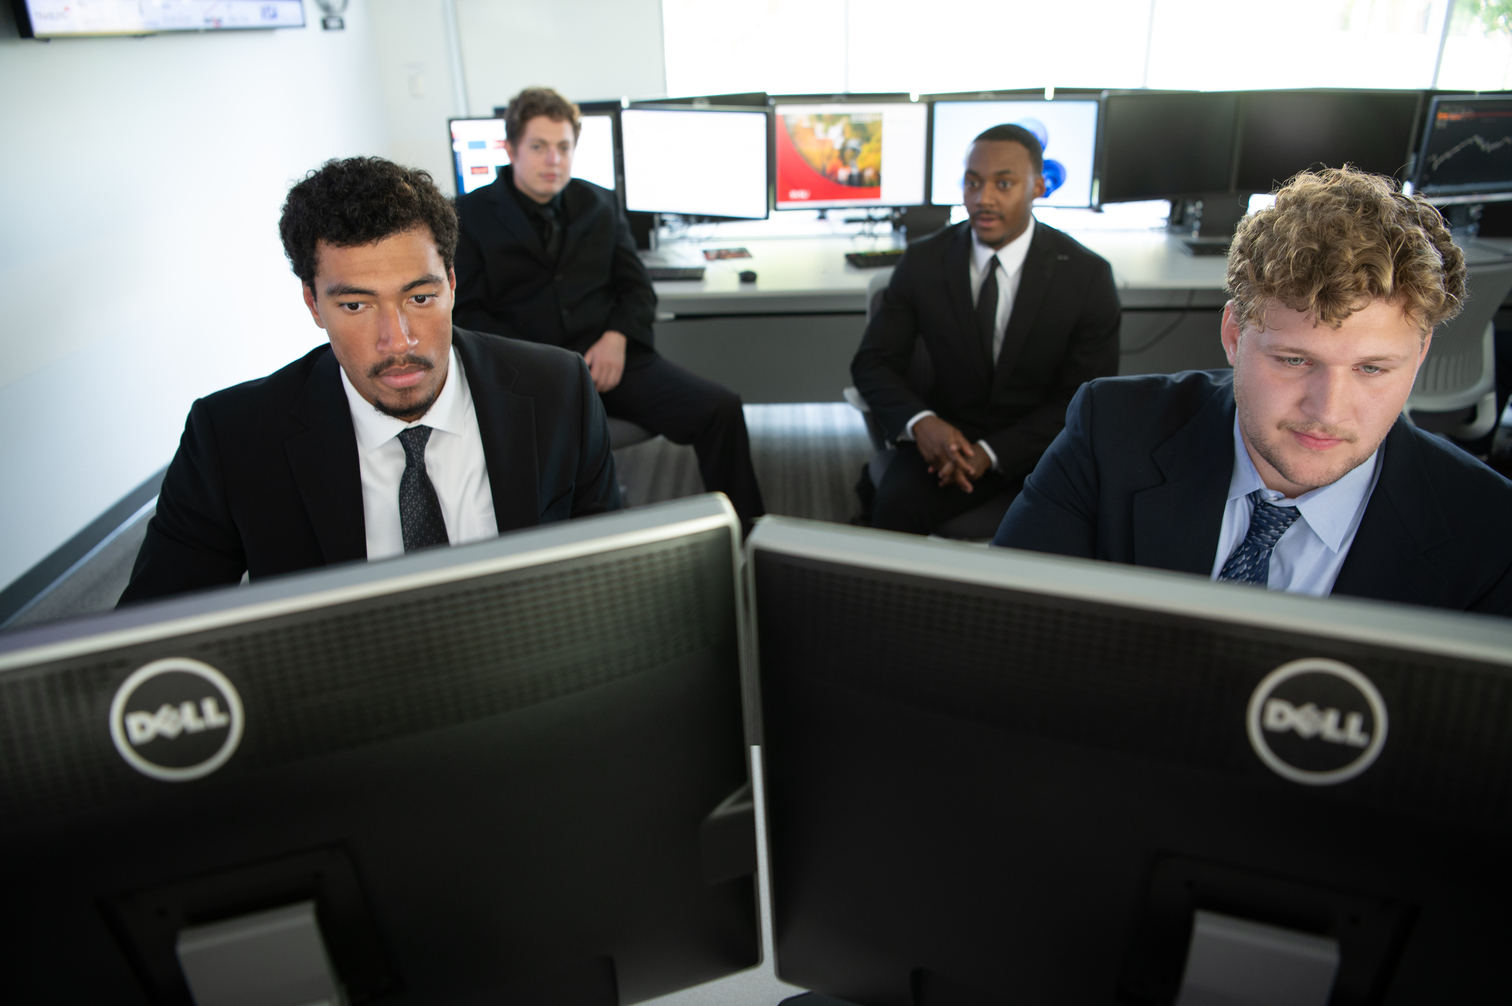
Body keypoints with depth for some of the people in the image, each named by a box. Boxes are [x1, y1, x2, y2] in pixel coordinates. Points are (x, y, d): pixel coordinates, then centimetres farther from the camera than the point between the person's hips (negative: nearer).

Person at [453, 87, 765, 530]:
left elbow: (637, 288, 17)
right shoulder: (470, 216, 8)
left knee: (720, 409, -18)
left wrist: (616, 337, -5)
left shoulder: (600, 204, 19)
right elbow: (467, 312, 1)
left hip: (604, 359, 3)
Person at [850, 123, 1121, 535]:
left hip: (1042, 445, -1)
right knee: (893, 505, -29)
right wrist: (919, 421, -20)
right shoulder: (923, 261, 0)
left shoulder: (1087, 275, -5)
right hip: (947, 437, 1)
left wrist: (992, 453, -17)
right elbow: (872, 362, 2)